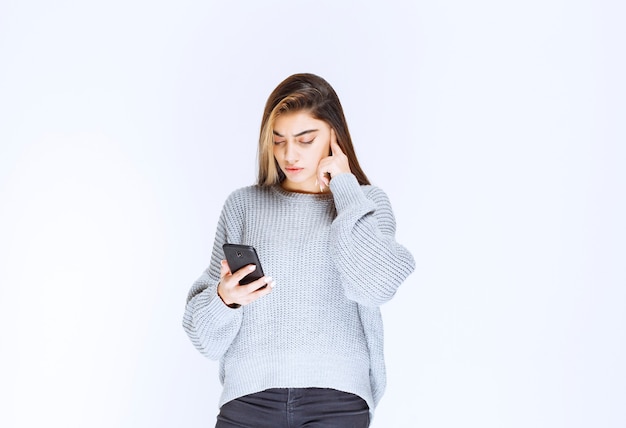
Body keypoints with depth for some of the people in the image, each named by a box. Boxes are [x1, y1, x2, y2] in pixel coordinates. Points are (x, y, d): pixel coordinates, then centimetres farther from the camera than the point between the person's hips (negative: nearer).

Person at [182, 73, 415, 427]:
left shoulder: (366, 203, 7)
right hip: (250, 395, 1)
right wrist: (225, 298, -16)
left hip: (336, 398, -1)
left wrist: (346, 188, -4)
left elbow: (375, 286, -14)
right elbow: (207, 330, 7)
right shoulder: (244, 205, 8)